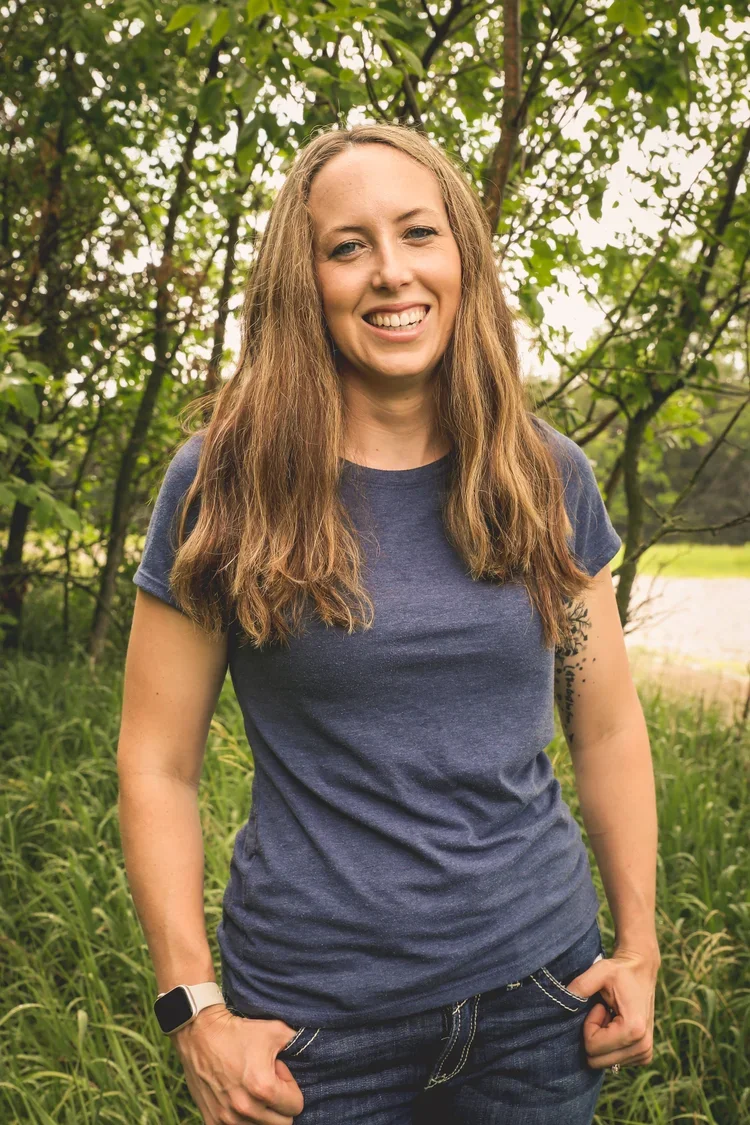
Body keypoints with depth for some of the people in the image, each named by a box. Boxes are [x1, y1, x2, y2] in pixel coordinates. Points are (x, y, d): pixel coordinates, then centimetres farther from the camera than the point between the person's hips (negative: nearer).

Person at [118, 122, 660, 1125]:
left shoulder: (550, 480, -1)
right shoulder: (225, 486, -9)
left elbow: (609, 731, 6)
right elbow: (157, 764, -6)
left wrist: (639, 949, 4)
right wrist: (195, 1009, -10)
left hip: (538, 985, 3)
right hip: (314, 1009, -2)